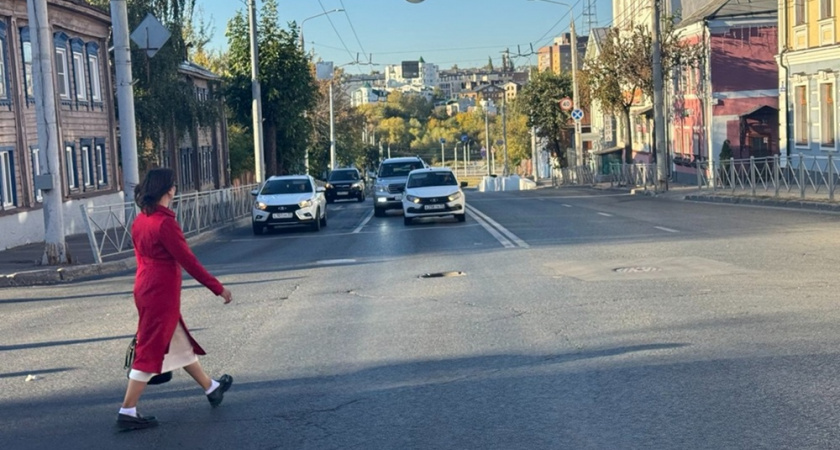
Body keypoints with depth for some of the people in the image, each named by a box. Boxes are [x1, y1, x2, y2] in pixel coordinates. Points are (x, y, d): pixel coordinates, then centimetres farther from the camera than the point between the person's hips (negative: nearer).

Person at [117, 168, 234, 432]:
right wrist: (219, 288, -12)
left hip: (145, 289, 9)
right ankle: (127, 413, 4)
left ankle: (211, 389, 35)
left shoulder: (140, 221, 7)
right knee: (150, 353, -1)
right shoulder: (165, 223, -20)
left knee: (181, 344, 20)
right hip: (162, 294, -9)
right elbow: (188, 261, -19)